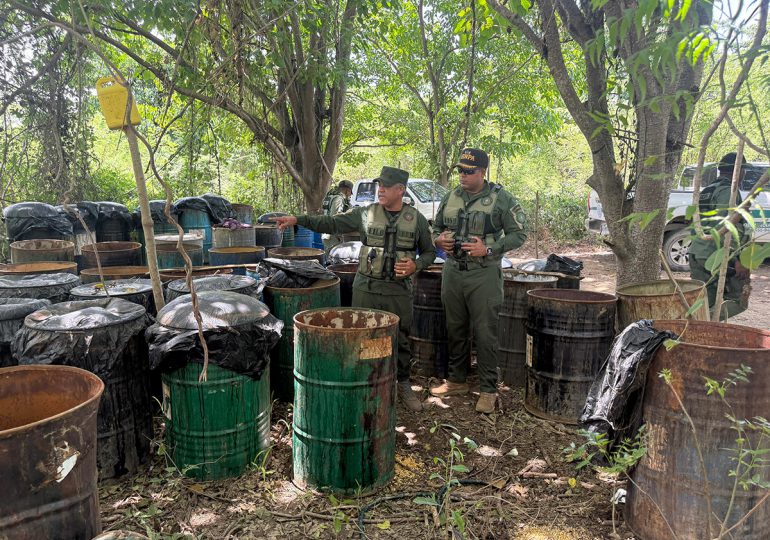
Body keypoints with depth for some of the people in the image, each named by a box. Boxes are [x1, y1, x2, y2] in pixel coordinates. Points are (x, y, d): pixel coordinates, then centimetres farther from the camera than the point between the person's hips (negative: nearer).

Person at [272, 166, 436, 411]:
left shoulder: (417, 219, 1)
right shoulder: (365, 213, 1)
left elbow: (429, 252, 10)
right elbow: (331, 224, 0)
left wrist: (415, 265, -10)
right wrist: (298, 220, -10)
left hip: (399, 291, 0)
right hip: (365, 289, 1)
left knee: (400, 340, 10)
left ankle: (403, 385, 28)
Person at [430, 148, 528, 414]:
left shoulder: (501, 199, -6)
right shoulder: (450, 198, 9)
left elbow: (519, 233, -5)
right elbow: (436, 228, 20)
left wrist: (488, 249, -17)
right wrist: (439, 240, -4)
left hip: (484, 275, -5)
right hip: (452, 272, 5)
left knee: (485, 333, -2)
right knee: (455, 329, 14)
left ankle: (488, 390, 10)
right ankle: (456, 380, 28)